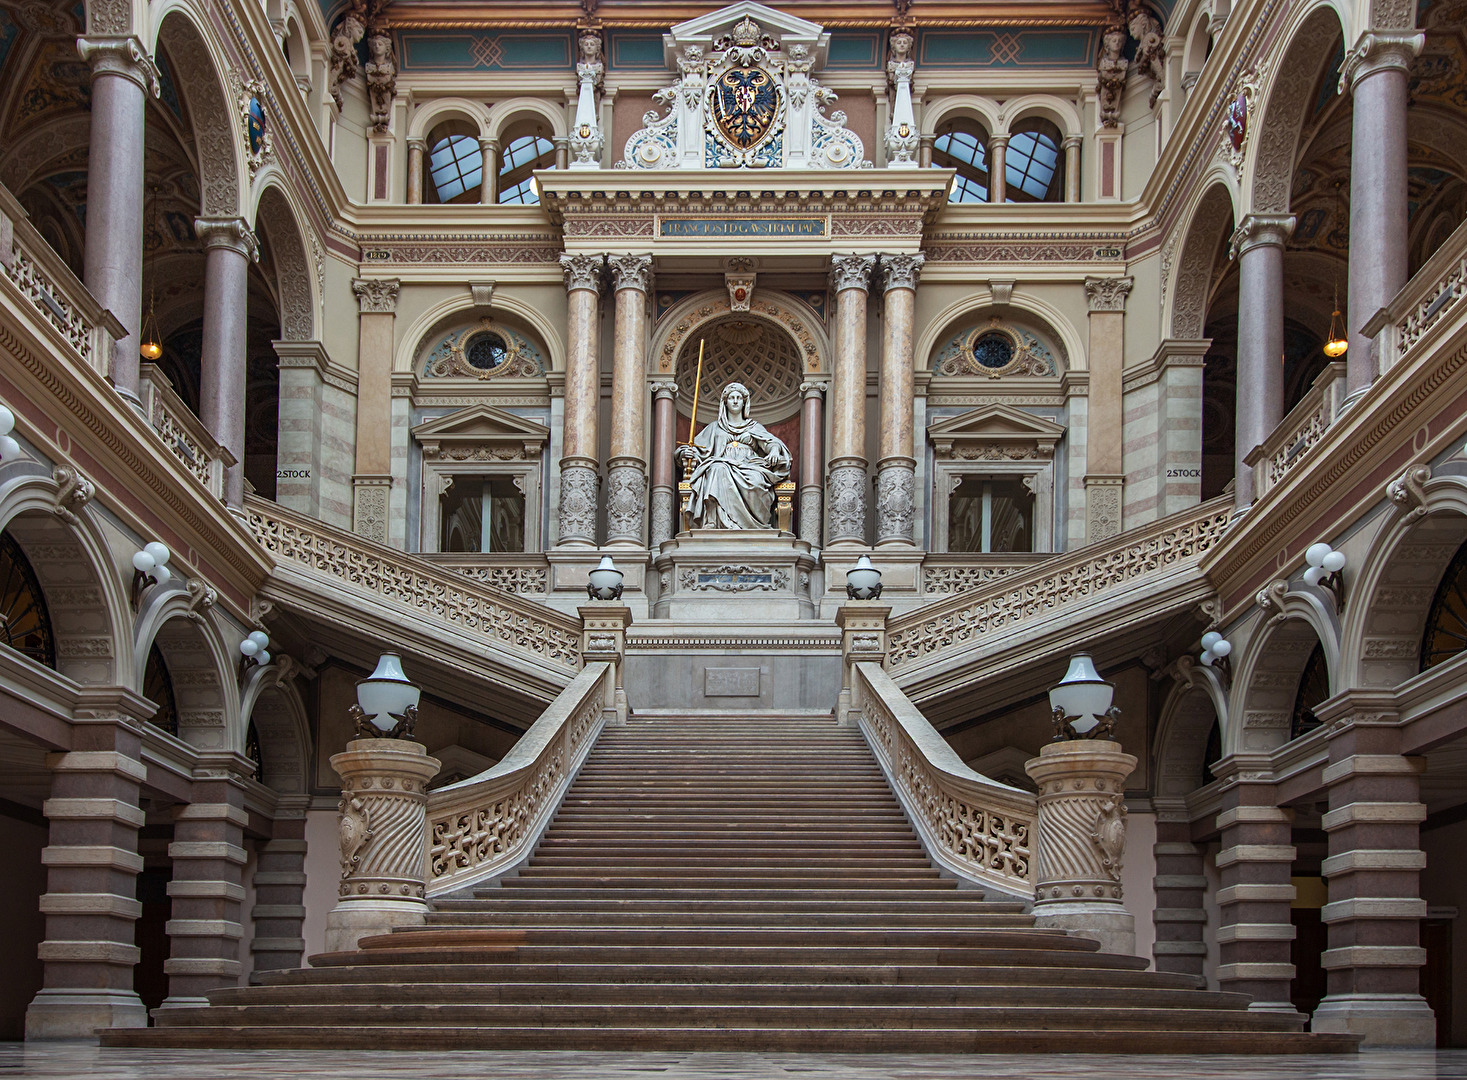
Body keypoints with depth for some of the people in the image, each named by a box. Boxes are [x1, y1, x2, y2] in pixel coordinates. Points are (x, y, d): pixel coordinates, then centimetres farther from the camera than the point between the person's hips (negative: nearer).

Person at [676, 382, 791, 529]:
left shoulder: (755, 427, 27)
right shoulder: (715, 428, 29)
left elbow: (771, 442, 11)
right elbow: (696, 447, 23)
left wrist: (774, 450, -14)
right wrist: (686, 452, -2)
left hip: (749, 467, 0)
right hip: (723, 464, 0)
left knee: (755, 480, -38)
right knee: (718, 469, -39)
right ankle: (712, 522, -52)